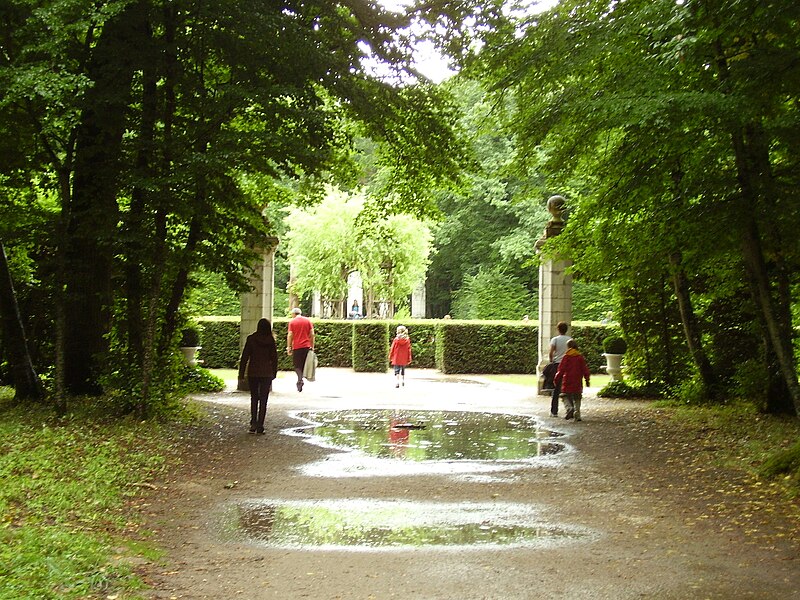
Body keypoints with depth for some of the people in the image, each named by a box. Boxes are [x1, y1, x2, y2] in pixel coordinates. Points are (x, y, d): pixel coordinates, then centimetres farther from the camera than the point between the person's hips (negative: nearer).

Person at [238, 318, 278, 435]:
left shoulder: (251, 338, -5)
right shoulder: (271, 340, -4)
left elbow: (245, 356, -3)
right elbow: (274, 358, 0)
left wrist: (241, 373, 3)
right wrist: (274, 373, 10)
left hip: (252, 372, 0)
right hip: (267, 373, 0)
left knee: (254, 398, 14)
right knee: (263, 400, 5)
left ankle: (253, 423, 0)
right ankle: (260, 427, 4)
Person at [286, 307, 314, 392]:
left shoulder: (292, 322, -1)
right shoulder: (308, 320, 7)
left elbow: (290, 335, -5)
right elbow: (312, 334, 4)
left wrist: (288, 347, -1)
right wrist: (312, 346, 10)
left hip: (297, 347, -3)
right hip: (306, 346, 3)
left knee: (297, 365, 3)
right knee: (304, 365, 13)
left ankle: (300, 379, -18)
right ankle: (300, 381, 12)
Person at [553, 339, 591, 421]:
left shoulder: (566, 357, -6)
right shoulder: (580, 357, 3)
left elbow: (561, 370, -7)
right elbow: (585, 369, 4)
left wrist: (557, 379, 2)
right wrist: (587, 379, 12)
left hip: (567, 382, -3)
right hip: (577, 382, 3)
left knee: (566, 397, 6)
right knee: (577, 399, 12)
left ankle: (569, 408, -21)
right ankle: (577, 414, 4)